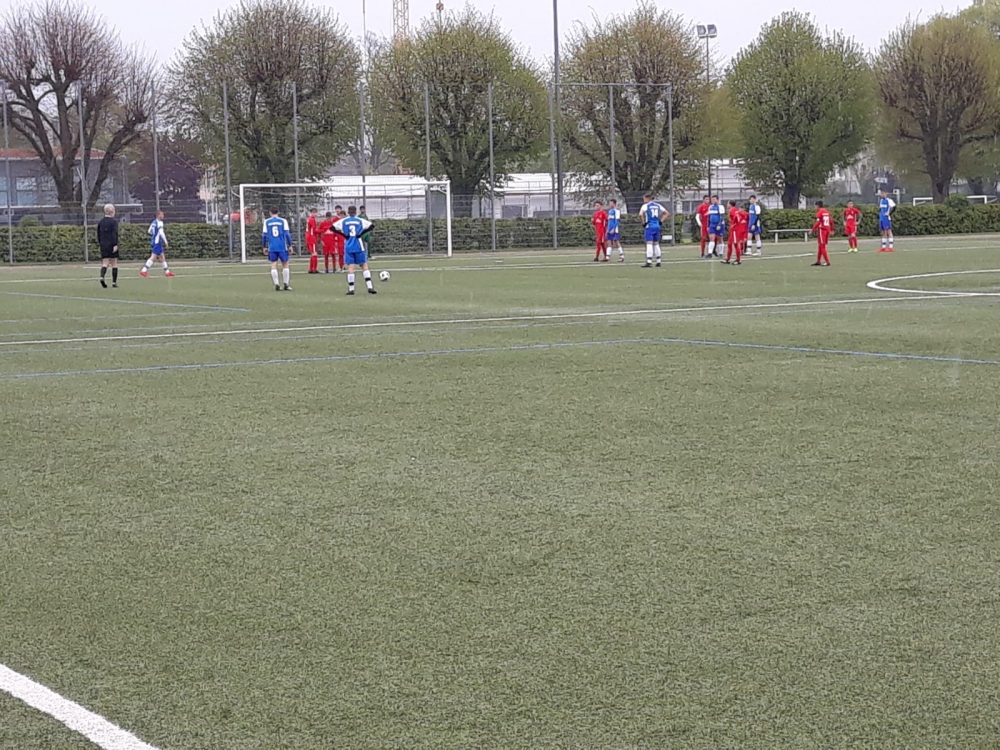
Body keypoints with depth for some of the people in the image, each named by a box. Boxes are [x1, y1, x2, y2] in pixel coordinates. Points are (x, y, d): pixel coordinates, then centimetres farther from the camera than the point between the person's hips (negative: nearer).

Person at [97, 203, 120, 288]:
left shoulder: (100, 222, 8)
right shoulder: (114, 221, -8)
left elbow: (98, 234, 12)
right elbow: (115, 234, -16)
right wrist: (115, 244, -18)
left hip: (103, 245, 4)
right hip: (112, 245, -4)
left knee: (105, 263, 3)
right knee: (114, 263, 6)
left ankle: (102, 277, -23)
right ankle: (114, 282, 7)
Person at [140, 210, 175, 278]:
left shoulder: (154, 222, 13)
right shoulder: (160, 223, -14)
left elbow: (149, 231, 20)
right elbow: (161, 233, -23)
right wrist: (166, 243, -19)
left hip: (154, 241, 10)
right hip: (157, 242, -10)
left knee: (162, 257, 15)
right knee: (153, 257, -10)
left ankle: (167, 272, 20)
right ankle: (144, 271, -14)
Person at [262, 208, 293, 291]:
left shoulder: (266, 222, 5)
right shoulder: (283, 221, 2)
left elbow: (264, 235, 5)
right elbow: (287, 233, -2)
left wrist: (264, 247, 14)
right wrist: (290, 245, 5)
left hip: (272, 247, 1)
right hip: (282, 247, -1)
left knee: (274, 265, 4)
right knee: (285, 264, 9)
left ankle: (276, 285, -4)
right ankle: (286, 285, 7)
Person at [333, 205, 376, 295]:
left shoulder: (343, 221, 7)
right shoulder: (360, 220, 6)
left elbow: (333, 227, -3)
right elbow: (371, 225, -4)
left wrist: (343, 234, -3)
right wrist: (362, 233, -3)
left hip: (348, 247, 0)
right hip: (359, 246, 0)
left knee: (350, 266, 0)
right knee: (364, 265, 5)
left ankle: (351, 289, -4)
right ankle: (370, 287, -4)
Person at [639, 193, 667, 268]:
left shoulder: (645, 205, -4)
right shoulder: (658, 205, 13)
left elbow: (640, 214, -20)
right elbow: (667, 214, 16)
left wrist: (643, 222, -7)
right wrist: (661, 221, 13)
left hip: (650, 226, -6)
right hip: (657, 226, 6)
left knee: (649, 244, -10)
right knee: (656, 244, 15)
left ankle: (649, 262, -18)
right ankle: (658, 262, 16)